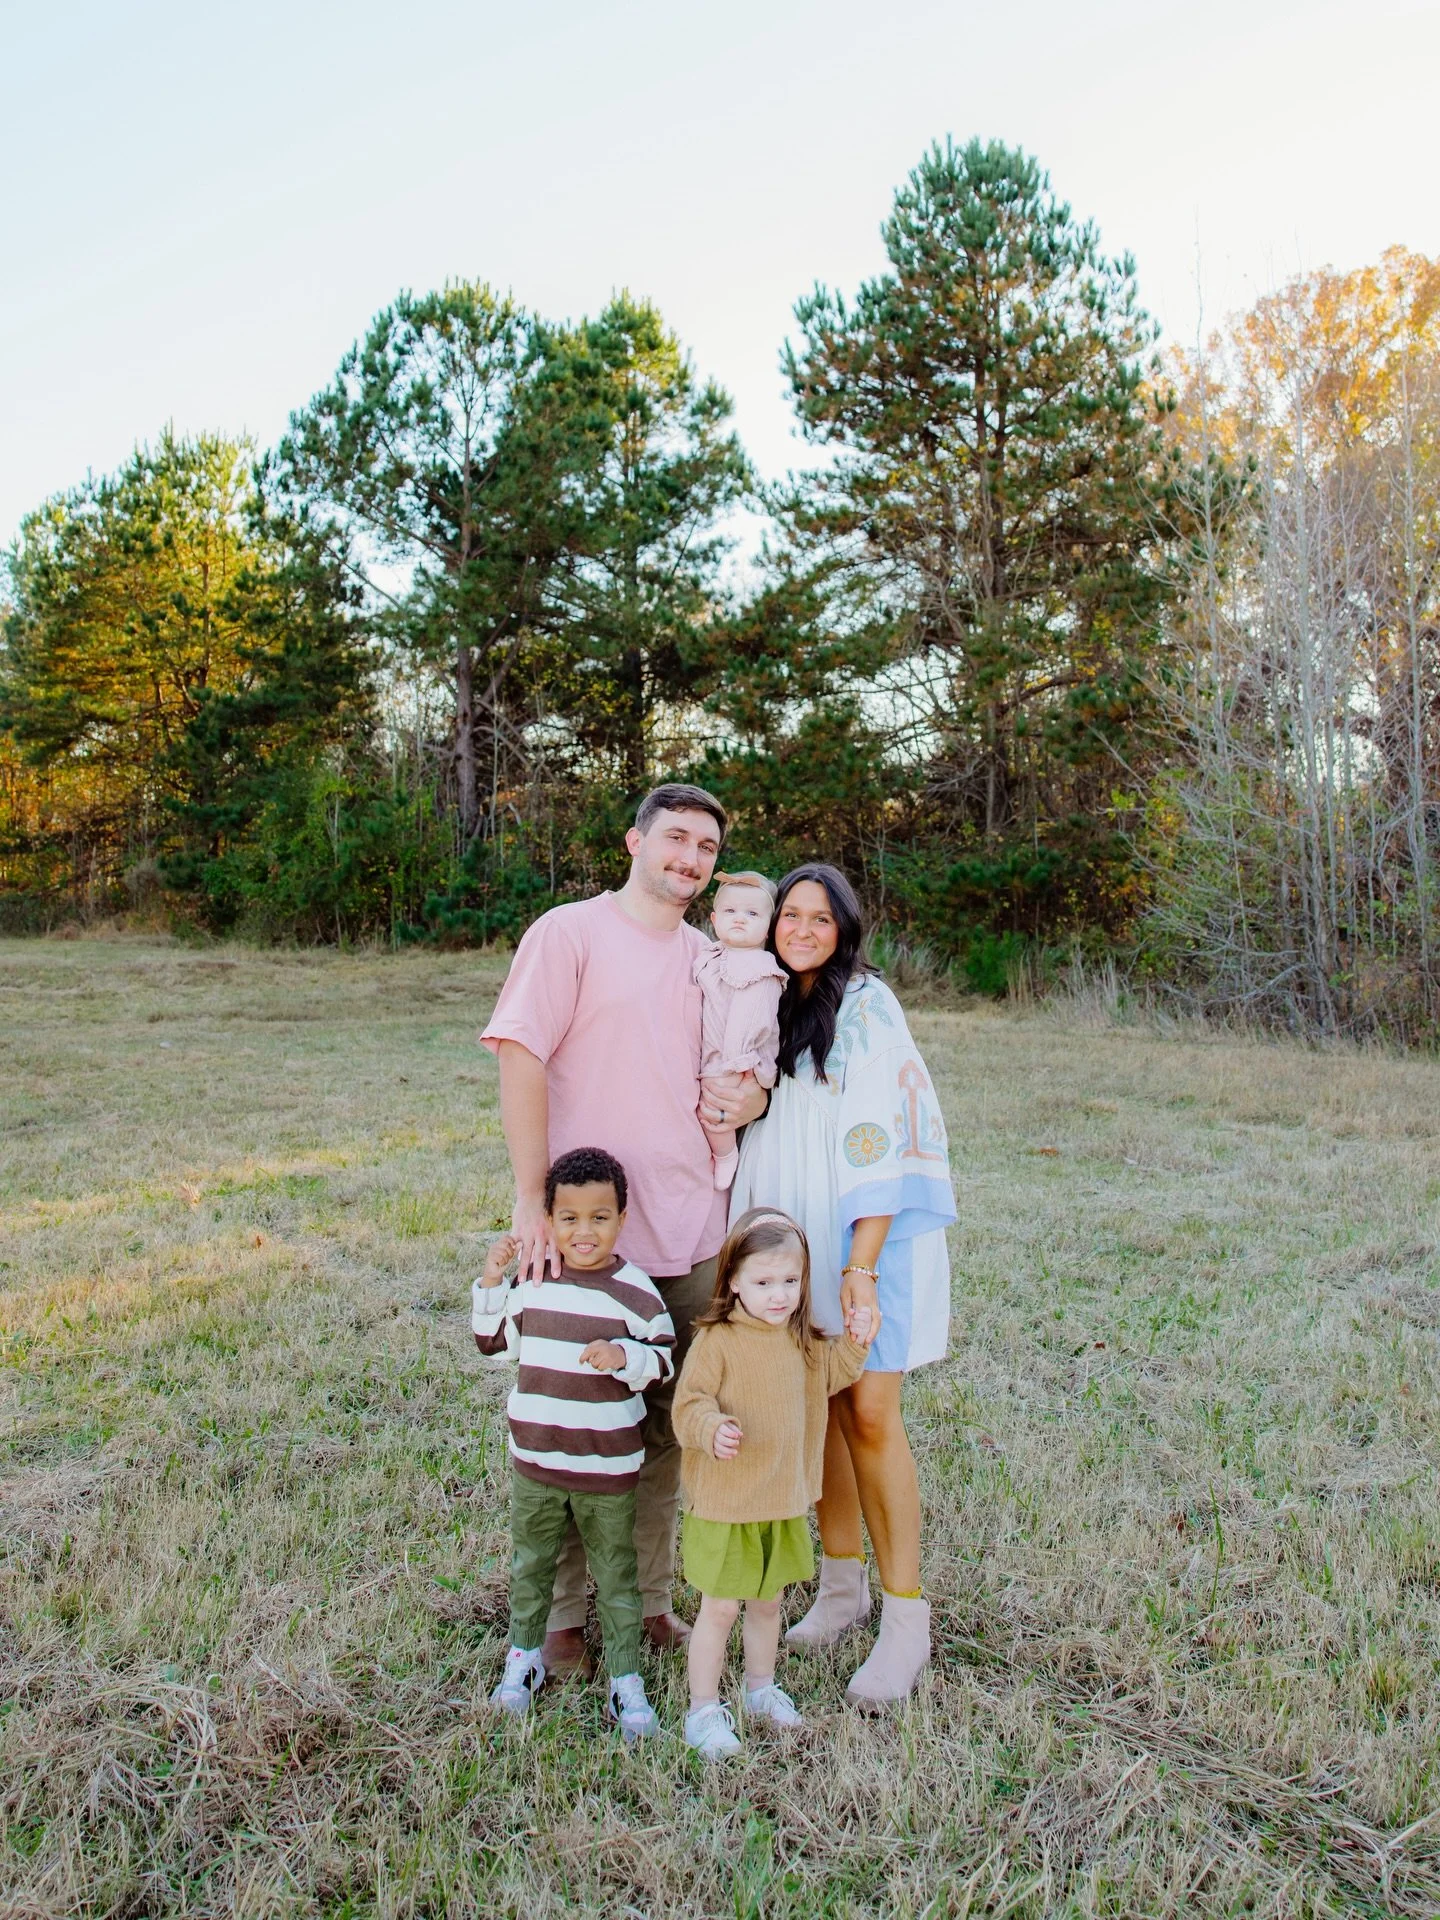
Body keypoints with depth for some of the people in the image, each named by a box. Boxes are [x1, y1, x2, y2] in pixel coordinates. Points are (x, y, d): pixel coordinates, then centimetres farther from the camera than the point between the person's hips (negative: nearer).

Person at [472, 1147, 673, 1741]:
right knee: (529, 1566, 21)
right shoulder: (530, 1281, -2)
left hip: (608, 1468, -3)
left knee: (616, 1577, 12)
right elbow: (495, 1344, 8)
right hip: (534, 1462, 3)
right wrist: (490, 1283, -4)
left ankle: (625, 1679, 28)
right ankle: (524, 1655, 42)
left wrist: (623, 1356, -25)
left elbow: (663, 1360, -6)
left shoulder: (635, 1291, -11)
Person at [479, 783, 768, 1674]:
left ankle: (651, 1599, 32)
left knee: (668, 1425, 15)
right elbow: (520, 1058, -12)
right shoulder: (570, 933, -6)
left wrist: (751, 1096, -1)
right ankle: (563, 1616, 25)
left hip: (689, 1232, 6)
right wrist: (533, 1199, -18)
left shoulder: (710, 959, 13)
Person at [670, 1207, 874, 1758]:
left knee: (768, 1602, 22)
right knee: (720, 1608, 3)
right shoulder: (716, 1341, -20)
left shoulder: (802, 1340, 2)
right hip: (724, 1504, -6)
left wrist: (854, 1342, 4)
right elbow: (688, 1404, -20)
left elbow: (829, 1377, 19)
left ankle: (761, 1687, 42)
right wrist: (713, 1429, -40)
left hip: (784, 1500, 6)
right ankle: (703, 1710, 21)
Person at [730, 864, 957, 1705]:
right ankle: (842, 1584, 27)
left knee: (870, 1415, -6)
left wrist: (862, 1264, -20)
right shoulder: (775, 1010, 12)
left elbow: (882, 1136, -16)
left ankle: (907, 1619, 7)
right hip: (797, 1238, 6)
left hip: (870, 1235, -6)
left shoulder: (867, 1007, -10)